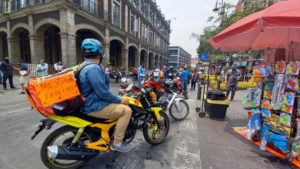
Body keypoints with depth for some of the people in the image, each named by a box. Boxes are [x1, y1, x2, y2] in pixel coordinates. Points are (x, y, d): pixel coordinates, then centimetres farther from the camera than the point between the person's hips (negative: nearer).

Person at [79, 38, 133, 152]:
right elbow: (103, 92, -26)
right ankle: (116, 143, -2)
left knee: (119, 104, 22)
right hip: (94, 107, -11)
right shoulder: (94, 68, -22)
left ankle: (113, 133, 32)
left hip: (89, 101, 11)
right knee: (126, 110, -15)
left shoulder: (85, 65, 13)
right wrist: (120, 100, -13)